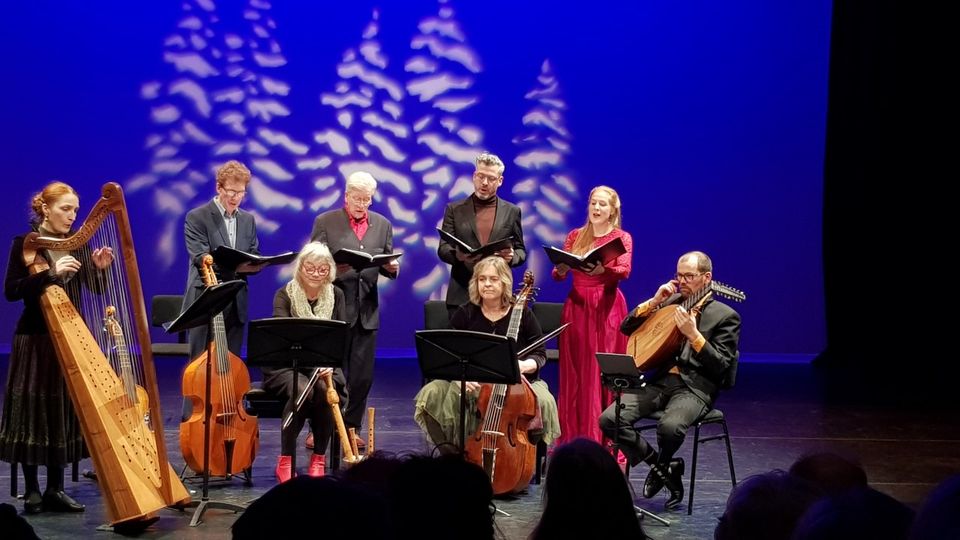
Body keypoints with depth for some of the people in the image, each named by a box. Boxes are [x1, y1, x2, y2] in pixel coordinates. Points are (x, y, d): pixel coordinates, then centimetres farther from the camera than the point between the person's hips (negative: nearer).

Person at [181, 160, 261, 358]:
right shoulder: (197, 217, -3)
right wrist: (233, 265, -29)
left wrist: (252, 265, -12)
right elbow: (200, 258, -14)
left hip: (236, 306, 5)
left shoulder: (248, 220, 14)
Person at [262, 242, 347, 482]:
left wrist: (330, 362, -23)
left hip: (323, 365, 2)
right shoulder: (284, 295, -5)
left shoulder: (335, 295, 6)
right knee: (301, 390, -36)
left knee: (324, 389, -33)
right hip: (286, 365, -2)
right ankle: (285, 460, -23)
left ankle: (319, 458, -17)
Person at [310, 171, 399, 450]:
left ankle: (351, 427, 17)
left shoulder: (382, 225, 11)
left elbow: (388, 265, 13)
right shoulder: (325, 222, 0)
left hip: (366, 311, 3)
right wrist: (332, 268, -21)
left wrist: (392, 268, -10)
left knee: (362, 375, 7)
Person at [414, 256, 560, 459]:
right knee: (431, 396, -25)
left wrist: (525, 365, -20)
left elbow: (539, 354, 4)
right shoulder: (465, 314, 3)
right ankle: (450, 453, -10)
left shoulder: (522, 314, 0)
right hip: (472, 382, 1)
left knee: (543, 401, -33)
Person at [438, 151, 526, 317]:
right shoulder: (455, 210, 8)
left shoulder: (512, 212, 10)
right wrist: (457, 255, -19)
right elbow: (442, 248, 4)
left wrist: (512, 257, -11)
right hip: (462, 295, 0)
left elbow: (521, 251, 13)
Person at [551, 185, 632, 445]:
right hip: (576, 306, 3)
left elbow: (624, 271, -15)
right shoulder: (575, 236, 11)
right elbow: (558, 275, 5)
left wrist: (603, 270, -35)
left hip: (607, 308, -3)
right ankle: (572, 439, 8)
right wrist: (561, 270, -19)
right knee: (574, 373, 3)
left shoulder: (622, 238, 3)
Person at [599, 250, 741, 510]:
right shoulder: (670, 303, 16)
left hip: (695, 387, -5)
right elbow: (626, 327, 14)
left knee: (669, 427, -36)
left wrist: (693, 334, -19)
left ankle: (661, 466, 2)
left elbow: (721, 366, -8)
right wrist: (654, 301, 0)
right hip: (660, 380, 5)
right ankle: (661, 466, 1)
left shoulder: (725, 316, 1)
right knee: (609, 419, -18)